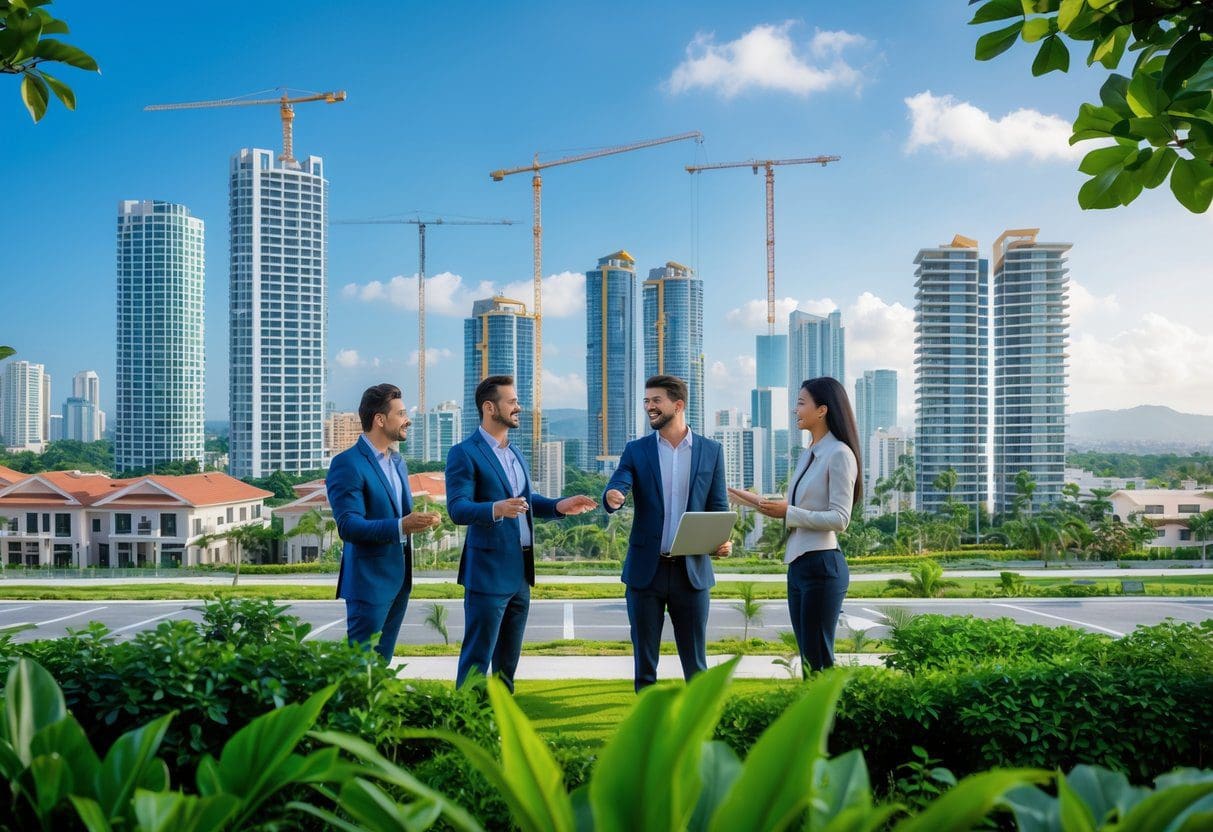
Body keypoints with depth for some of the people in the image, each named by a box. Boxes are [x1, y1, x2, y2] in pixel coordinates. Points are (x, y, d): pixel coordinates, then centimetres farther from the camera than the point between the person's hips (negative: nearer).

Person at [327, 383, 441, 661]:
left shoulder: (397, 461, 14)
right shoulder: (347, 464, -14)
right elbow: (348, 526, -22)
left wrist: (419, 520, -2)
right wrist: (400, 526, -34)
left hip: (400, 577, 8)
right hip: (369, 578, -8)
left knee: (382, 660, 15)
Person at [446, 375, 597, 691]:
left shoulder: (514, 451, 16)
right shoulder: (465, 453, -11)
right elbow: (457, 508, -20)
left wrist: (558, 506, 4)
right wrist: (495, 509, -38)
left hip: (521, 570, 8)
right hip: (488, 570, -8)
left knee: (509, 656, 17)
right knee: (477, 656, -2)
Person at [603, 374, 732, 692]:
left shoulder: (711, 451, 4)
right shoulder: (636, 450, 4)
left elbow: (719, 507, 6)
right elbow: (615, 489, -10)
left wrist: (722, 540, -14)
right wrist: (612, 498, -34)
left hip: (692, 570, 0)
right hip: (646, 569, 1)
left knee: (695, 663, 8)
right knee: (644, 661, 8)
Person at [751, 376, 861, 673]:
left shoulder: (839, 454, -12)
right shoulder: (808, 454, 14)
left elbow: (840, 519, -17)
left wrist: (789, 512, -17)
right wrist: (776, 508, 5)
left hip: (822, 564, -9)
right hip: (797, 564, 9)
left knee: (818, 659, -2)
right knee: (807, 657, 13)